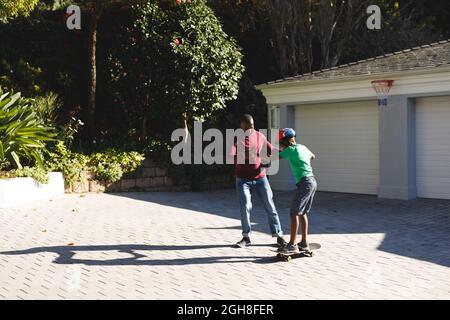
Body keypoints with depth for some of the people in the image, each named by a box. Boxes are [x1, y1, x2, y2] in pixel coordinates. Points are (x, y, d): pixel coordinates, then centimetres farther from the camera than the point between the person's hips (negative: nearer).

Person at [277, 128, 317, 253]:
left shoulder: (291, 150, -9)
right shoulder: (302, 147, 15)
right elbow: (312, 156, 35)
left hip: (305, 182, -9)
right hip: (312, 181, 9)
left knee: (294, 212, -8)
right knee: (302, 212, 15)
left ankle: (292, 244, -10)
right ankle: (304, 243, 20)